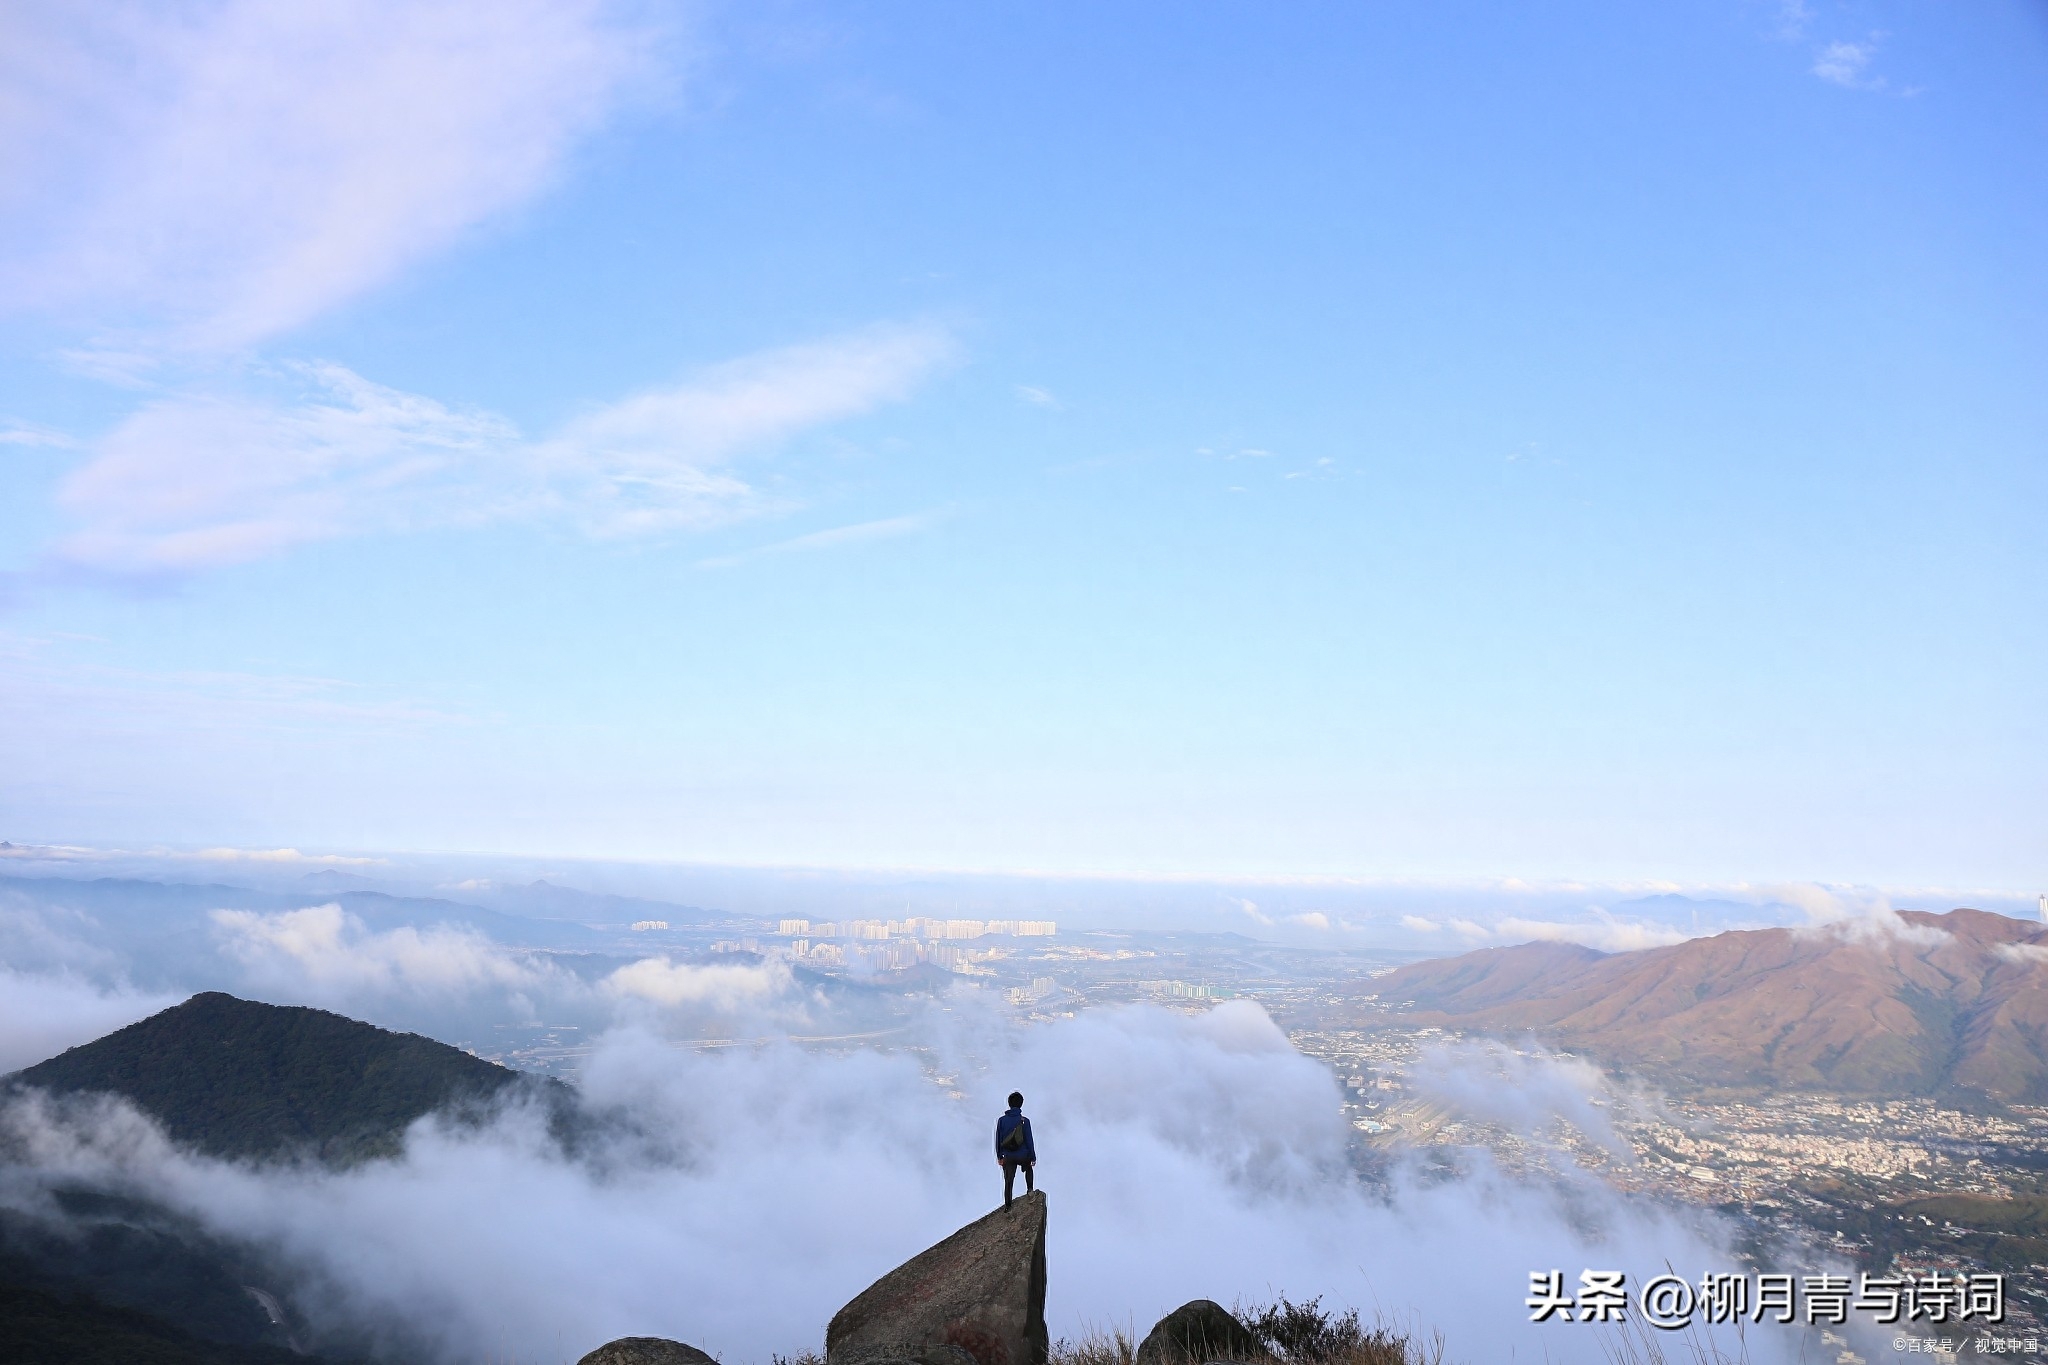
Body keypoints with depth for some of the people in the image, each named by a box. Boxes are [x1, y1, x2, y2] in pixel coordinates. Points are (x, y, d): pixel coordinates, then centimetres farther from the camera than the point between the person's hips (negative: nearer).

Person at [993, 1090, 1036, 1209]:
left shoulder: (1002, 1120, -5)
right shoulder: (1024, 1121, -13)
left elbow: (998, 1140, 2)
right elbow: (1029, 1141, -10)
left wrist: (999, 1156, 13)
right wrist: (1033, 1157, 1)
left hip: (1008, 1157, 1)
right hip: (1023, 1156, -1)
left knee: (1008, 1181, 10)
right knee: (1028, 1168, 31)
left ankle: (1007, 1205, 13)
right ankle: (1029, 1189, 23)